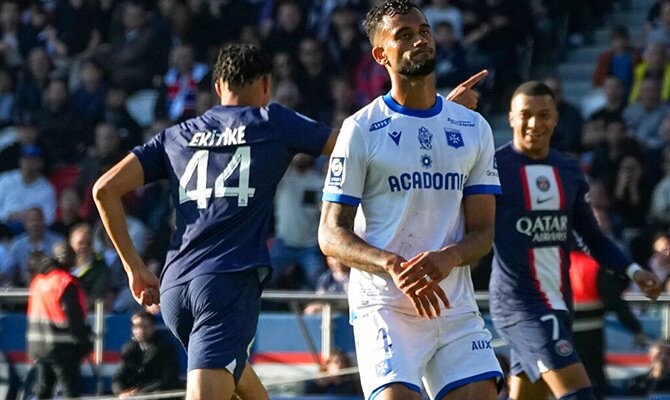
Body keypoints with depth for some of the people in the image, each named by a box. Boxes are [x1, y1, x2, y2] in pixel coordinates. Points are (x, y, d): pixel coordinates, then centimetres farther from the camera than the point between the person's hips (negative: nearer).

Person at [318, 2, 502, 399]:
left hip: (456, 306, 4)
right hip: (382, 304, -4)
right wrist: (392, 266, -22)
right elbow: (331, 235, -4)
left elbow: (483, 229, 8)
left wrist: (448, 258, -15)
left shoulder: (474, 128, 11)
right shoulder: (361, 130, -1)